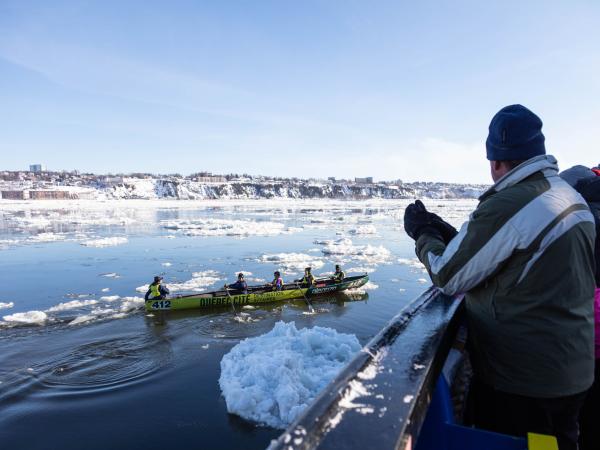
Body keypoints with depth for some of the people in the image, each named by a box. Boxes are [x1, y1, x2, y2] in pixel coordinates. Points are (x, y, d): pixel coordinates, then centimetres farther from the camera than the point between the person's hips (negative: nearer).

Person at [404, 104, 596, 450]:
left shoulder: (507, 205, -25)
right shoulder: (573, 198, 5)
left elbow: (449, 277, -17)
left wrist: (423, 235, -1)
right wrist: (444, 233, 9)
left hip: (521, 381, -8)